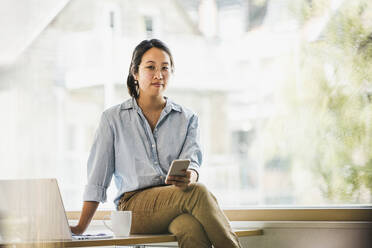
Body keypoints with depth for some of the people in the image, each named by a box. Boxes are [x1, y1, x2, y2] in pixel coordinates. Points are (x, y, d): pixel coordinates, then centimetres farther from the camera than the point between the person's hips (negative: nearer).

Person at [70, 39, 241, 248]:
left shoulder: (187, 119, 16)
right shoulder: (114, 119, 12)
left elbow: (192, 161, -1)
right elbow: (97, 178, 11)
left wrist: (189, 176, -27)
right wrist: (81, 228, 5)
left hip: (177, 203, 2)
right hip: (135, 205, -1)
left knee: (192, 229, -38)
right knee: (198, 192, -34)